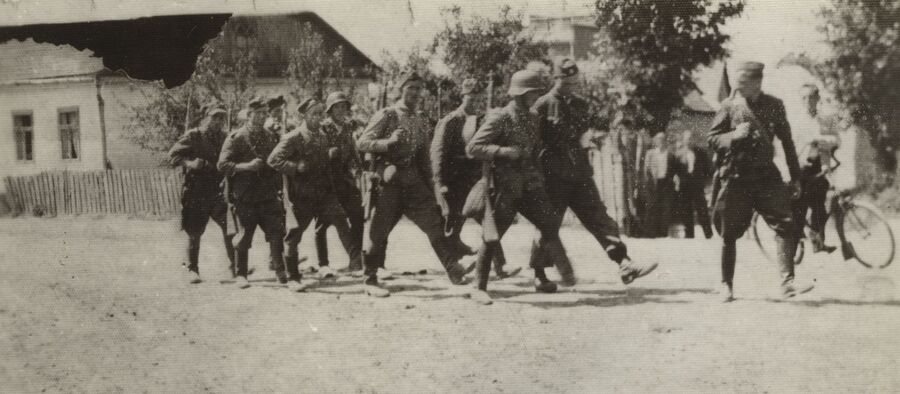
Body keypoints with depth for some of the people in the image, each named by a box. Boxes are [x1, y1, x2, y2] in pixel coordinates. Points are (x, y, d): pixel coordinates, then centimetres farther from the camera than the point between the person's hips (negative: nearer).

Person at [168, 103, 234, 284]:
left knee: (230, 226, -9)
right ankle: (192, 270, 15)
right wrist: (190, 163, -23)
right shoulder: (193, 136, -4)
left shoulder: (225, 138, 10)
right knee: (194, 233, 3)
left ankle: (235, 266, 2)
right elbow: (173, 155, -8)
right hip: (196, 192, -3)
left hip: (219, 191, 3)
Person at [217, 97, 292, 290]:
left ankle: (283, 275, -3)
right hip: (245, 197, -3)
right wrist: (247, 166, -20)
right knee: (243, 237, 5)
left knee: (277, 236, -5)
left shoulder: (272, 137, 11)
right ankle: (241, 275, 20)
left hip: (269, 196, 3)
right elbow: (223, 165, -8)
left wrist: (279, 189, 10)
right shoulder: (236, 138, -4)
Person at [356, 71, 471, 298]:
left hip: (415, 183, 5)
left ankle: (455, 272, -3)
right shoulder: (386, 116, -3)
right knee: (379, 232, 0)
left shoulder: (421, 121, 15)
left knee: (434, 224, -4)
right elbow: (362, 143, -11)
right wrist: (389, 141, -25)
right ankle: (370, 280, 12)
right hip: (389, 183, -5)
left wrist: (428, 185, 17)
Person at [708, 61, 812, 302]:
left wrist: (795, 177, 9)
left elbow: (787, 142, 10)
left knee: (786, 225, -13)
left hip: (766, 175, 1)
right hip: (735, 176, -1)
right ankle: (726, 285, 20)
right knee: (729, 234, 4)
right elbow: (712, 139, 1)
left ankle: (787, 282, -13)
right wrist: (734, 136, -20)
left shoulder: (774, 106, 3)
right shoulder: (730, 105, -1)